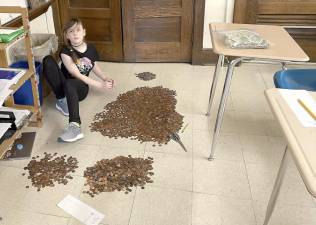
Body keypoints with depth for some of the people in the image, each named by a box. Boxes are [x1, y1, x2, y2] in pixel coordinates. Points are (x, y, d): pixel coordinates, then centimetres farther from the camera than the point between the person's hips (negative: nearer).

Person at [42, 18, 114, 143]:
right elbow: (76, 74, -18)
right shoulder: (65, 52, -13)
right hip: (64, 87, 0)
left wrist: (105, 79, 4)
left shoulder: (90, 49, -1)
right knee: (48, 60, -25)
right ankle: (61, 100, -19)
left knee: (69, 84, -40)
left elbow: (94, 66, 19)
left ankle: (74, 126, -60)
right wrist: (100, 85, -21)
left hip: (80, 88, 0)